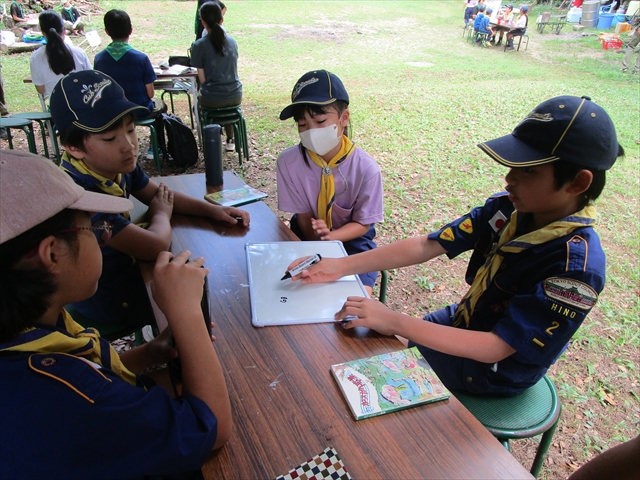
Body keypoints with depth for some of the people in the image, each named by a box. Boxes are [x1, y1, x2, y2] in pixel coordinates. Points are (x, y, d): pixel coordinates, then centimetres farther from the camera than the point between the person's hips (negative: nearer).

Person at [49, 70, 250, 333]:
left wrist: (212, 209, -9)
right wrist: (161, 214, -11)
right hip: (109, 304, -7)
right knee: (202, 297, 5)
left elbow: (159, 194, 5)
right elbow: (156, 246, -34)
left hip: (125, 268, 7)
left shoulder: (117, 164, -12)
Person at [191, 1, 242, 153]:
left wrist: (203, 91, 13)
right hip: (235, 97, 3)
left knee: (199, 99, 32)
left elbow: (202, 78, -6)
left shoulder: (199, 45, -9)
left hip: (211, 100, -3)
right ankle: (230, 140, 36)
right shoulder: (232, 42, 3)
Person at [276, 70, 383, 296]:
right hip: (306, 238, 2)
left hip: (352, 238, -1)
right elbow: (304, 217, -9)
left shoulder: (366, 167, -22)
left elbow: (362, 223, -12)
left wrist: (330, 237, -30)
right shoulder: (288, 161, -19)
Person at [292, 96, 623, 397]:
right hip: (463, 323, 5)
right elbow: (426, 246, -16)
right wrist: (341, 266, -23)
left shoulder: (577, 266, -33)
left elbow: (495, 348, -32)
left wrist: (394, 322, -37)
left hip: (491, 371, -5)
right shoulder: (508, 209, -15)